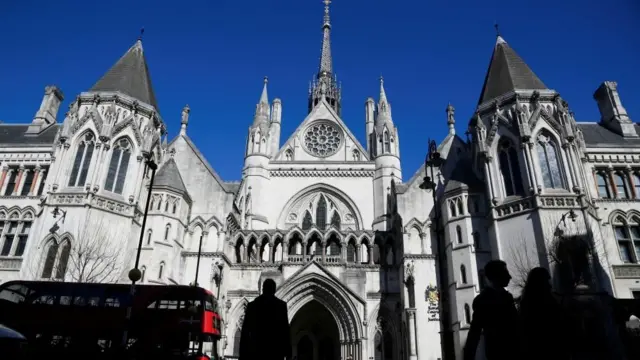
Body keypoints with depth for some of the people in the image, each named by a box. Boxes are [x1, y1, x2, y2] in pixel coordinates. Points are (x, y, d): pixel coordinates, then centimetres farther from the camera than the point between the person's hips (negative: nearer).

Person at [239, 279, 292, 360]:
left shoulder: (252, 305, 9)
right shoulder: (281, 305, 1)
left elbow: (245, 331, 8)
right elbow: (285, 330, -3)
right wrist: (288, 353, 0)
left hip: (255, 351, 3)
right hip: (275, 351, -2)